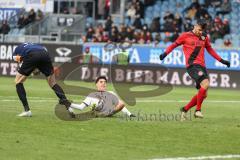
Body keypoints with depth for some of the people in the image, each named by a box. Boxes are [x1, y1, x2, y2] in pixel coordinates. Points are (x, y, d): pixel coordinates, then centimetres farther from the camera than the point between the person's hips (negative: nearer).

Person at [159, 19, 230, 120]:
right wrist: (165, 53, -4)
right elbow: (175, 44, 10)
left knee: (203, 94, 4)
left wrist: (221, 60, 26)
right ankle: (198, 110, -19)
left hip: (202, 66, 7)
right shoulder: (185, 36, 3)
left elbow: (210, 50, 29)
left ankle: (185, 109, 20)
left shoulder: (204, 37, 17)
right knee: (205, 84, -27)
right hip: (192, 65, -7)